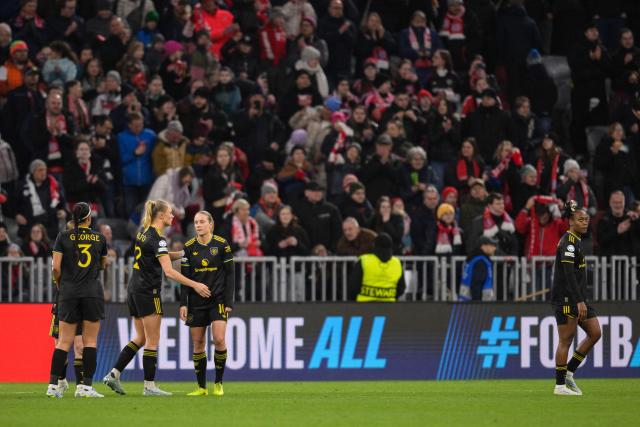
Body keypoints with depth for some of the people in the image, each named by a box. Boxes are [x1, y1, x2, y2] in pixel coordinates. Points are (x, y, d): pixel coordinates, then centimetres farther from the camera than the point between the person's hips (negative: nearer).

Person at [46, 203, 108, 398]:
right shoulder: (99, 238, 5)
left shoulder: (63, 237, 1)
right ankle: (86, 386, -3)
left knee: (64, 341, 4)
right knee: (90, 340, 3)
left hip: (68, 292, 1)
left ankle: (53, 385, -4)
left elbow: (56, 267, -4)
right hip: (93, 292, -1)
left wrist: (59, 284, 13)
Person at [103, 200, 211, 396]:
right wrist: (195, 285, -23)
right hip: (148, 293, -9)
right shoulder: (157, 238, -17)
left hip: (134, 290, 9)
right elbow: (169, 271, -24)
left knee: (141, 338, 15)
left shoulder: (143, 232, 11)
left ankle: (113, 374, 10)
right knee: (152, 341, -1)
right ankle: (149, 386, 2)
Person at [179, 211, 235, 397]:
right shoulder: (189, 247, 2)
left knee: (219, 339, -15)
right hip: (196, 301, 2)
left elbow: (230, 274, -1)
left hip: (218, 299, -2)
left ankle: (218, 383, 1)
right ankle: (201, 387, 11)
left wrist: (229, 302, -6)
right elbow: (184, 276, 4)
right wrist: (183, 303, -3)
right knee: (198, 343, 2)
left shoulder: (221, 244, -4)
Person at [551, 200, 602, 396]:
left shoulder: (576, 241, 16)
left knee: (595, 333, 6)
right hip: (566, 299, -10)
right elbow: (568, 274, -23)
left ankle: (569, 372, 13)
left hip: (578, 298, 10)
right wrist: (579, 302, -26)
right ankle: (560, 385, 1)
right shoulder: (568, 242, -15)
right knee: (566, 341, -5)